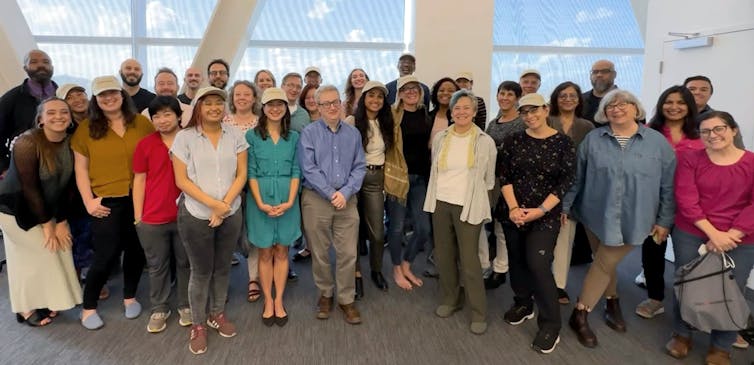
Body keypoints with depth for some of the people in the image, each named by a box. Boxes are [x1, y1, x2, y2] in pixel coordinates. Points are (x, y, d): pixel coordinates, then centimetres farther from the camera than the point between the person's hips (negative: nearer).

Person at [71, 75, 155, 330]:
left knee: (136, 250, 12)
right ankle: (88, 307, 23)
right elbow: (81, 168, 2)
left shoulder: (142, 123, 2)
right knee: (106, 255, 1)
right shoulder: (87, 128, 0)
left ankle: (130, 297, 34)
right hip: (107, 201, -2)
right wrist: (88, 200, -7)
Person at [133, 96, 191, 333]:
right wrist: (138, 216, 0)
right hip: (153, 218, 1)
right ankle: (159, 309, 30)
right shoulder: (145, 145, -1)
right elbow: (139, 181, 3)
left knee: (185, 263, 14)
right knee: (157, 266, 14)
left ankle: (185, 305, 31)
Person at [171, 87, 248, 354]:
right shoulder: (184, 137, -6)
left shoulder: (235, 136, 2)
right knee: (201, 271, 7)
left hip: (231, 214, 3)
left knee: (223, 267, 14)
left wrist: (225, 205, -11)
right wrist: (213, 203, -15)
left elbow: (241, 174, 1)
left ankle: (218, 314, 34)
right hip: (196, 215, -2)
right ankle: (197, 325, 24)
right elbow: (181, 180, -8)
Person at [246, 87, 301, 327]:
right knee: (265, 252, 7)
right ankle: (268, 301, 19)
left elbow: (296, 171, 2)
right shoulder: (252, 136, 0)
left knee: (282, 251, 8)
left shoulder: (294, 137, 6)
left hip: (286, 199, 2)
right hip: (261, 198, -1)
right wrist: (260, 203, -13)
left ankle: (279, 301, 19)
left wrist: (290, 201, -11)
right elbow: (250, 172, -4)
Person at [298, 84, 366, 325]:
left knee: (348, 253, 3)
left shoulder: (353, 134, 8)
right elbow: (308, 170, -9)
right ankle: (325, 294, 30)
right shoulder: (309, 133, -2)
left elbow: (360, 168, 4)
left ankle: (346, 299, 19)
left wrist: (345, 193, -10)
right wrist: (331, 194, -13)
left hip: (347, 200, 2)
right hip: (316, 199, -2)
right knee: (320, 253, 10)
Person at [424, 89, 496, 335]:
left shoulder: (485, 142, -3)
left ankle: (479, 312, 12)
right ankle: (450, 299, 32)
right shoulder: (440, 138, 4)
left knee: (469, 260, -3)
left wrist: (474, 198, 7)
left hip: (468, 206, -4)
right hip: (441, 203, 4)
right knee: (444, 255, 12)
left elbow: (489, 179, 5)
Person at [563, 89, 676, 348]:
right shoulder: (593, 139, -1)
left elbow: (668, 186, 0)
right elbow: (577, 178, 3)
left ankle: (579, 315, 16)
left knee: (604, 264, 3)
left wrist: (664, 220, -1)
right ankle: (613, 303, 37)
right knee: (606, 263, 14)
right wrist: (564, 207, 3)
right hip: (597, 214, 2)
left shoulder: (658, 142, -4)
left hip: (632, 219, -1)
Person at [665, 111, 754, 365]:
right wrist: (713, 232, -16)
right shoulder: (690, 159, -2)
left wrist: (730, 236, -14)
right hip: (690, 235, 0)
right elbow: (685, 200, -9)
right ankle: (682, 334, 32)